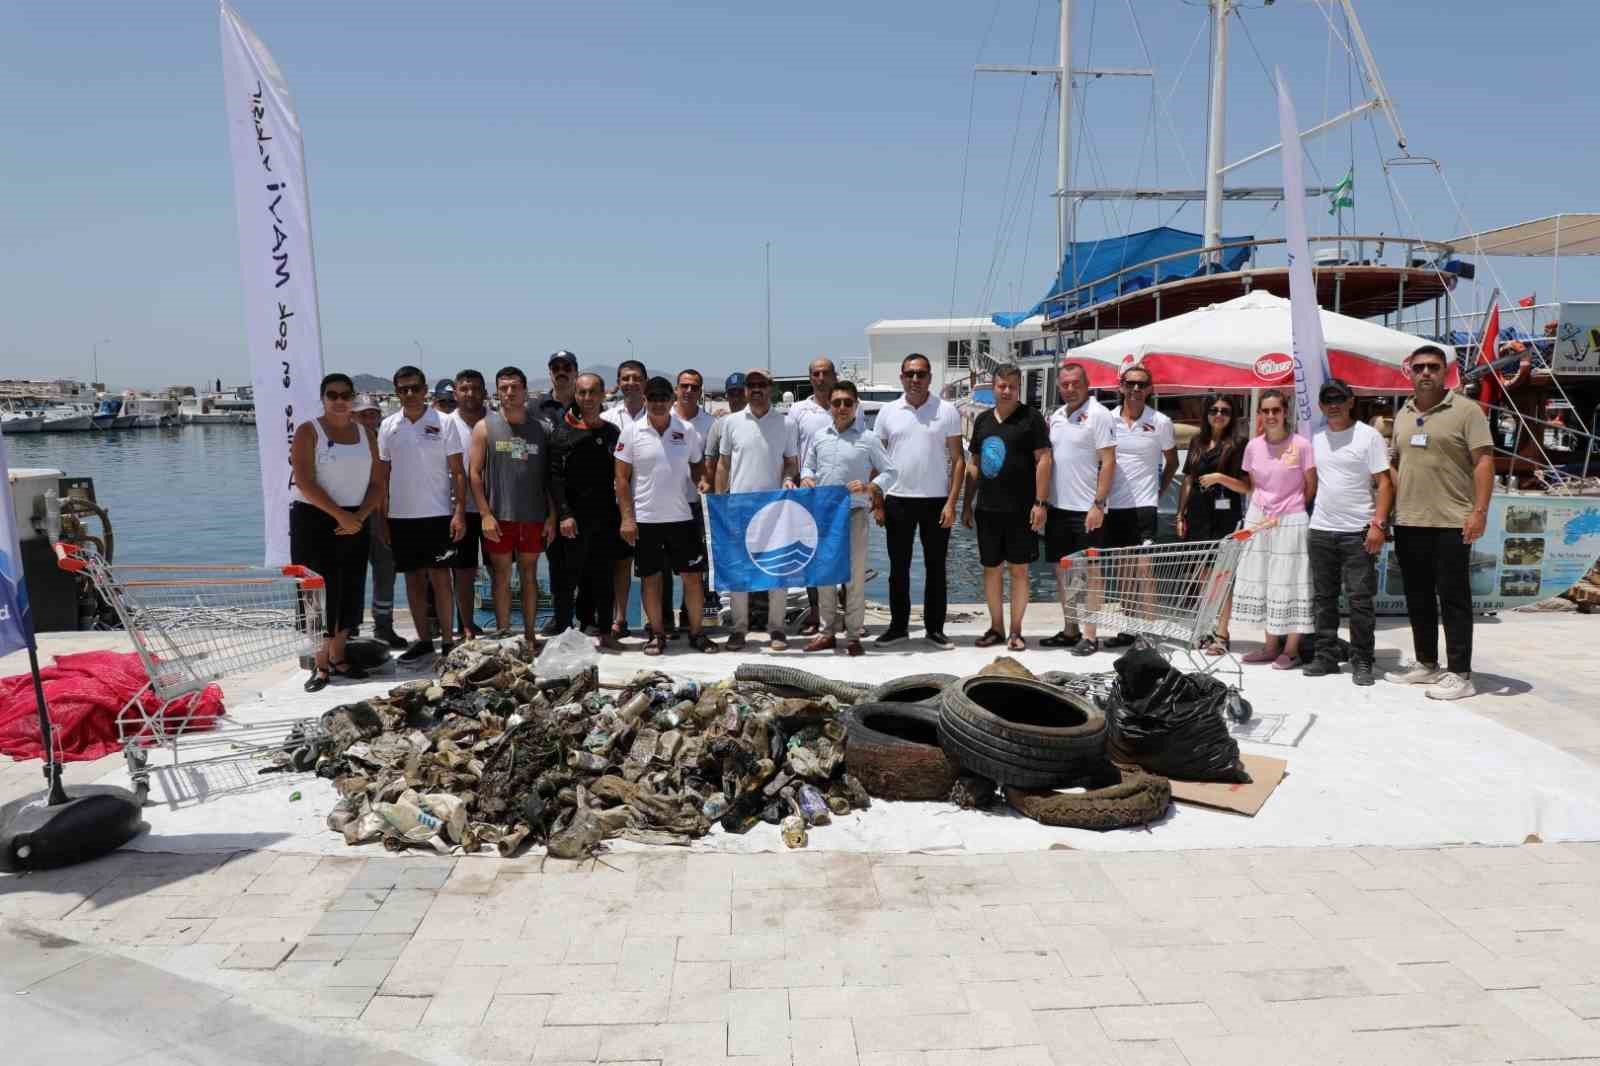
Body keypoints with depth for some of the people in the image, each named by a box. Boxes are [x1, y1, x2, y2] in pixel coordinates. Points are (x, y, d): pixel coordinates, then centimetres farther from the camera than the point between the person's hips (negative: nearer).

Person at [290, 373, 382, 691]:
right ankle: (320, 665, 1)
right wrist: (340, 514, -19)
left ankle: (337, 658, 19)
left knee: (349, 592, 7)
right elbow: (305, 483, -14)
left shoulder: (365, 433, 11)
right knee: (320, 593, -5)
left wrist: (360, 516, -9)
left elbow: (377, 484, 7)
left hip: (354, 522, 5)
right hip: (314, 520, -5)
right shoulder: (308, 431, -4)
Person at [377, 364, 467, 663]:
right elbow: (383, 475, 11)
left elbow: (458, 471, -3)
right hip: (400, 516, 4)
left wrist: (459, 512, -11)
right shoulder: (388, 426, 7)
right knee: (413, 578, 9)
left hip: (437, 514, -3)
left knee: (440, 577, -3)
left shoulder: (443, 423, -2)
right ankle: (423, 639, 19)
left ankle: (447, 640, 5)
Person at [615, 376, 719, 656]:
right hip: (645, 518, -1)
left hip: (681, 516, 2)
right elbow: (622, 478, -1)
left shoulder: (687, 430, 3)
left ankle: (697, 632, 16)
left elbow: (699, 468, 14)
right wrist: (627, 518, -6)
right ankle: (657, 634, 19)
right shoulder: (632, 432, -2)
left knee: (693, 575, 4)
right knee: (650, 577, 7)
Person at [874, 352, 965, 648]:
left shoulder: (947, 411, -1)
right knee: (898, 567, 9)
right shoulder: (888, 412, 5)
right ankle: (898, 625, 20)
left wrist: (951, 502, -9)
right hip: (897, 501, 2)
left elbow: (958, 459, -1)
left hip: (936, 501, -1)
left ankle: (934, 628, 16)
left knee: (935, 568, 7)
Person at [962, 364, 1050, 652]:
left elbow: (1043, 460, -7)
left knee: (1019, 569, 2)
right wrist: (967, 504, 13)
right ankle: (996, 627, 20)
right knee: (990, 568, 9)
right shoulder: (983, 420, 12)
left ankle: (1016, 631, 11)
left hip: (1021, 509, -5)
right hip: (987, 509, 5)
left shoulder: (1031, 418, -3)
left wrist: (1040, 503, -13)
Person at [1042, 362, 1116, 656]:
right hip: (1057, 506, 7)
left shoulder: (1098, 414, -8)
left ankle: (1089, 636, 5)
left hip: (1087, 509, -7)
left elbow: (1108, 463, -12)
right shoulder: (1055, 416, 12)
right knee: (1062, 570, 12)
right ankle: (1069, 630, 23)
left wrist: (1098, 504, -17)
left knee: (1090, 571, 0)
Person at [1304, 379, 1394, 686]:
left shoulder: (1368, 436, -3)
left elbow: (1384, 483, -6)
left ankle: (1361, 661, 6)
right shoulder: (1316, 439, 12)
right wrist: (1306, 517, 11)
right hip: (1320, 531, 5)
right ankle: (1326, 656, 18)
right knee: (1324, 598, 10)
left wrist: (1378, 524, -15)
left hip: (1357, 532, -5)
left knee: (1360, 599, -3)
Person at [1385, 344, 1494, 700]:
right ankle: (1426, 663, 25)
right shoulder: (1403, 415, 14)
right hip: (1407, 523, 6)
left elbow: (1484, 462, -10)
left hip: (1450, 523, -6)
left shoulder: (1466, 410, -5)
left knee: (1453, 599, -2)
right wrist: (1387, 509, 10)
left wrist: (1479, 511, -18)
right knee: (1418, 598, 13)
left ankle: (1459, 674, 4)